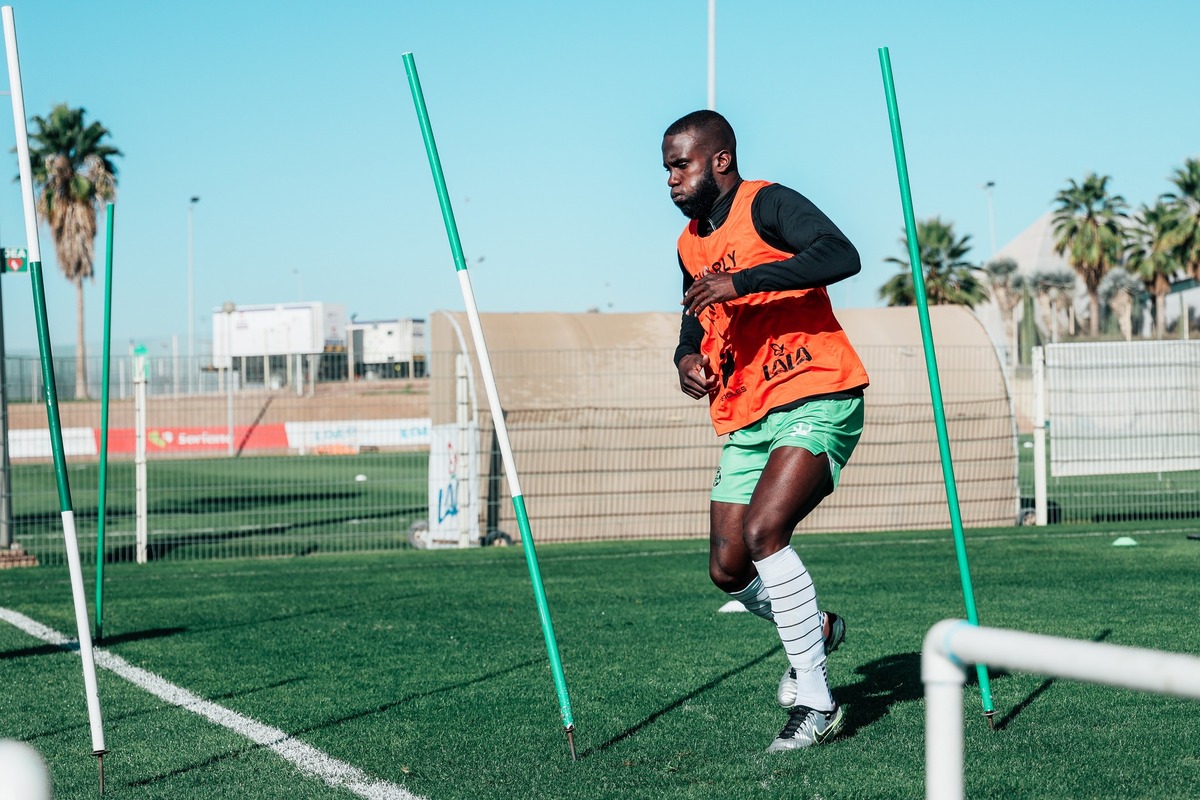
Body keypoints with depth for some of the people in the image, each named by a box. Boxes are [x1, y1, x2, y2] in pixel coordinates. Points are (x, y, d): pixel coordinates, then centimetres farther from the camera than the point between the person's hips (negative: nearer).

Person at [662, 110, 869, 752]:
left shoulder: (768, 204, -8)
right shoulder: (690, 245, 16)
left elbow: (841, 255, -26)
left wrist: (741, 281, -30)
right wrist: (688, 355, 9)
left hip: (817, 402, -8)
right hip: (747, 421, 8)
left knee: (762, 531, -26)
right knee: (728, 570, 3)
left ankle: (816, 703, -14)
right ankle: (816, 628, 34)